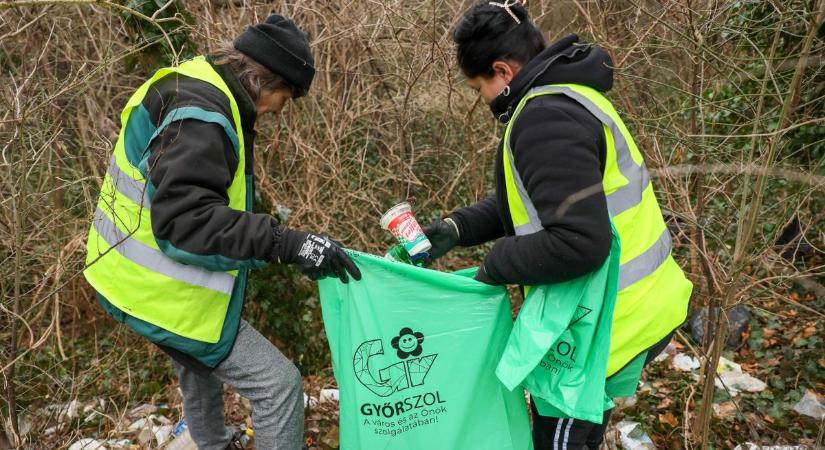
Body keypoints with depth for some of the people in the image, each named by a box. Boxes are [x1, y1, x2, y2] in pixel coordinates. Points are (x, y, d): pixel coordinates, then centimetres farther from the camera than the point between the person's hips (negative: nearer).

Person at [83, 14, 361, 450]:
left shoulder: (192, 90, 7)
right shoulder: (199, 116, -26)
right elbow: (184, 220, -35)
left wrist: (273, 237, 13)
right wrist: (286, 242, -38)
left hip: (143, 279, 11)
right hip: (163, 292, -11)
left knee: (201, 366, 34)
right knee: (279, 385, -7)